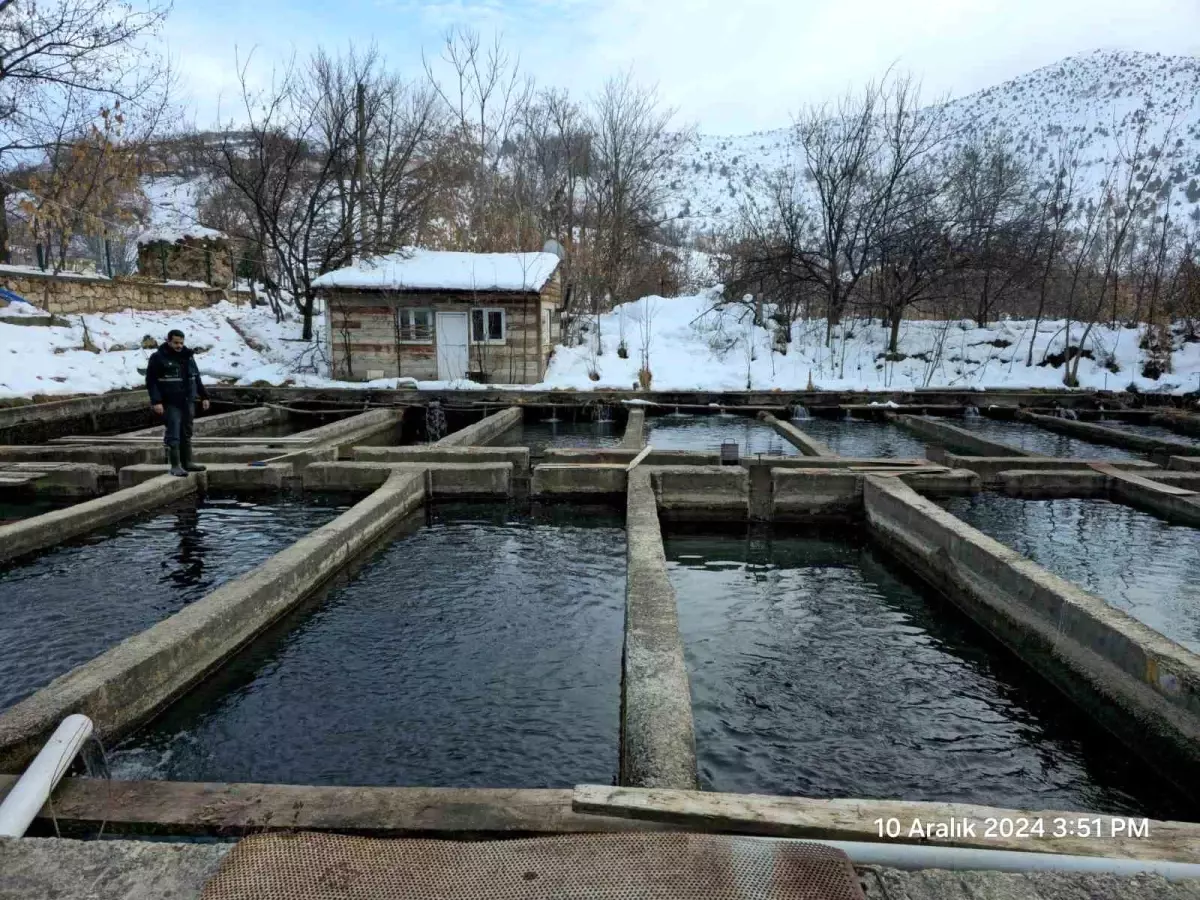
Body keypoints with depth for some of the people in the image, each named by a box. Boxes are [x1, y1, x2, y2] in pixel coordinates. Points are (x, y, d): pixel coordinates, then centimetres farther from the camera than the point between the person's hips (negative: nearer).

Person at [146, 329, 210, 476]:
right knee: (173, 435, -8)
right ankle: (175, 466, -4)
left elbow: (196, 378, 21)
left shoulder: (188, 356, 13)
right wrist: (156, 401, -17)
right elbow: (151, 381, -9)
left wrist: (204, 396, 17)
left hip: (188, 402, 6)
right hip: (171, 403, -6)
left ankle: (187, 462, 19)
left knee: (186, 434, 11)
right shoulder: (158, 358, -6)